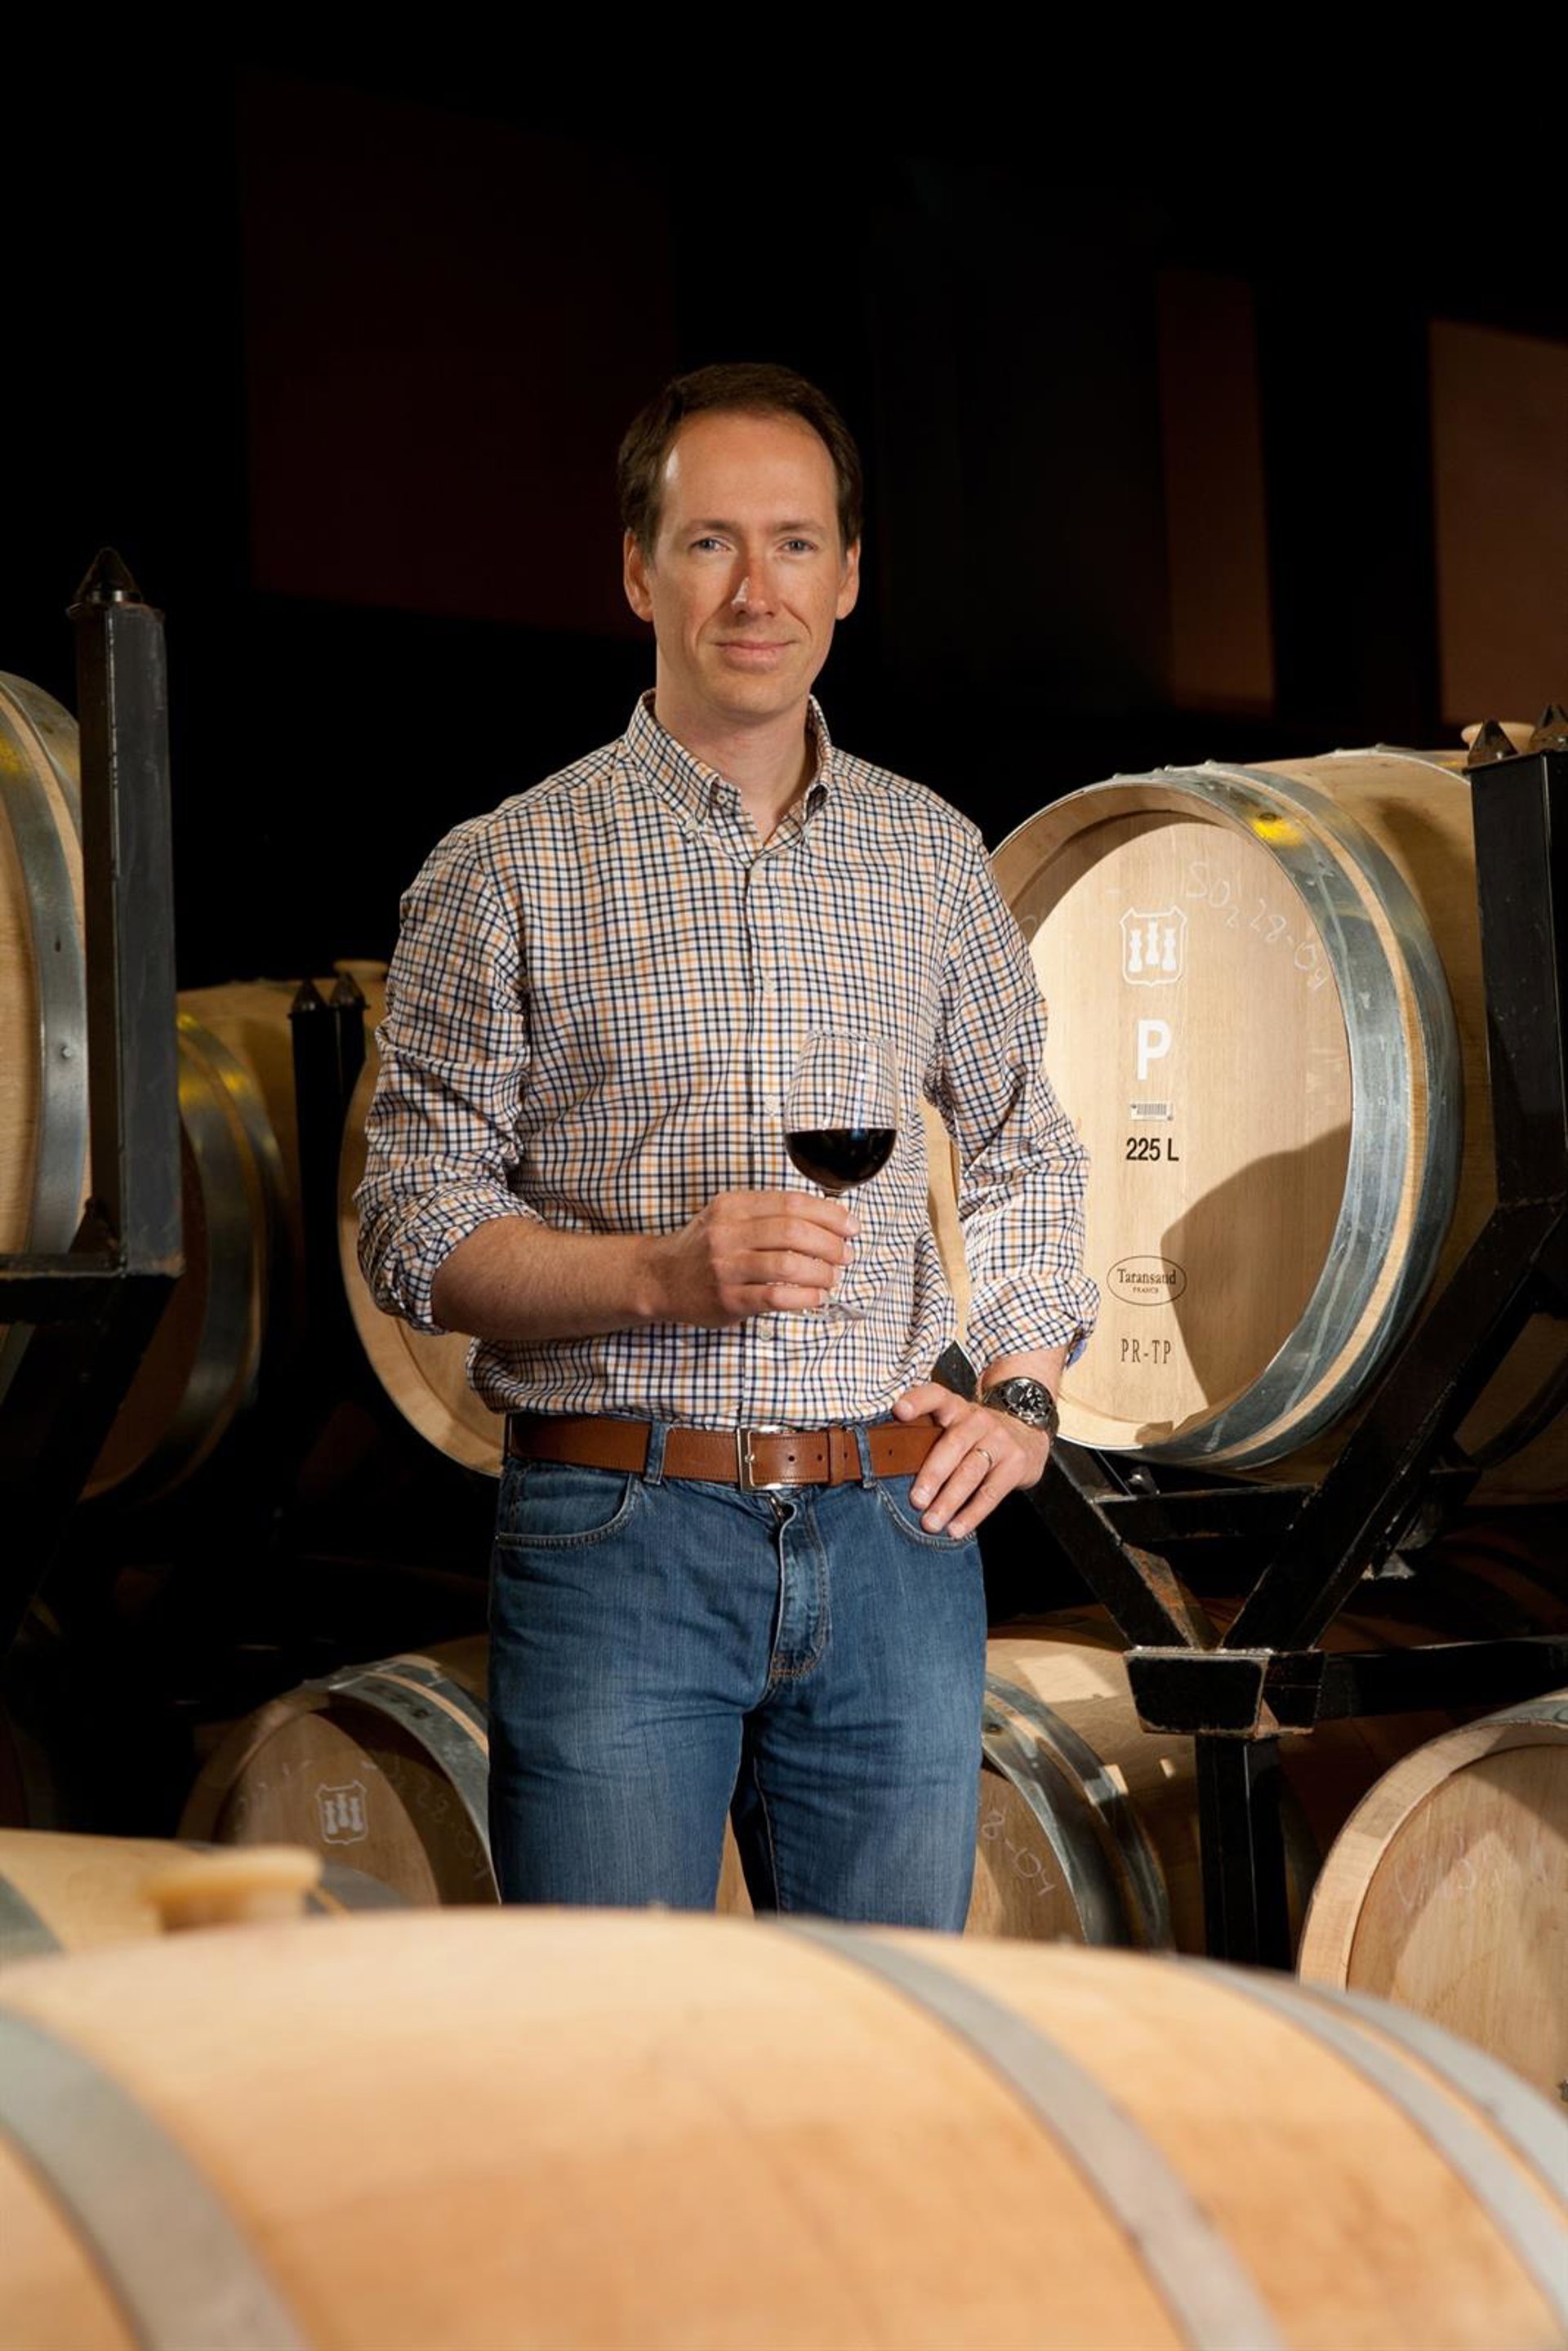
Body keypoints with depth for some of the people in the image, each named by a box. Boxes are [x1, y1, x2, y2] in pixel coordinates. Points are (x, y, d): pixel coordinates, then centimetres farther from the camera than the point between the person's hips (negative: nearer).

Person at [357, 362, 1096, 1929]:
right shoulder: (507, 873, 0)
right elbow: (414, 1227, -2)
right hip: (614, 1537, -3)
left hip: (892, 1538, 3)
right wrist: (663, 1273, -17)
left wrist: (1022, 1394, 10)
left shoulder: (934, 860, 12)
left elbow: (1027, 1153, 24)